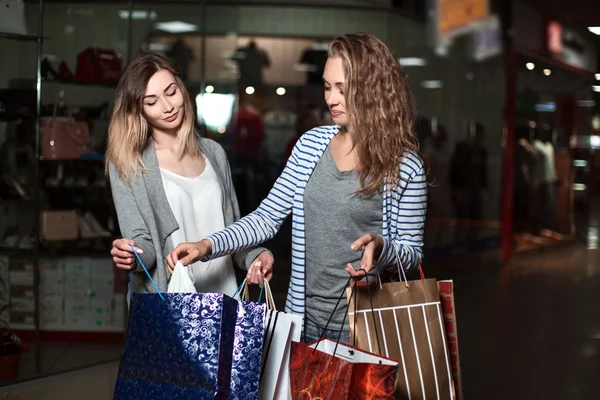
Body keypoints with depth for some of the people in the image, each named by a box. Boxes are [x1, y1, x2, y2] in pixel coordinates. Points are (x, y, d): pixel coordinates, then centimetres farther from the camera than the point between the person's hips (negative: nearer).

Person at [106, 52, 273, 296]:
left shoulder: (213, 153, 8)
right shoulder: (127, 163, -4)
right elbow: (142, 243, -7)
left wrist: (253, 256, -4)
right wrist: (133, 255, -27)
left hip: (223, 294, 2)